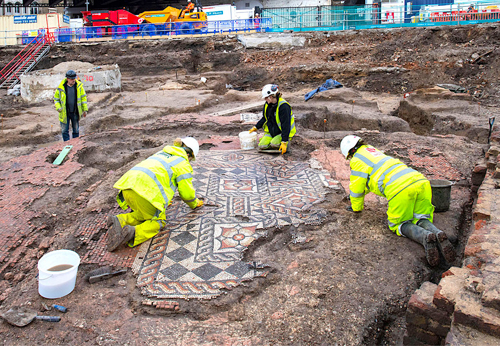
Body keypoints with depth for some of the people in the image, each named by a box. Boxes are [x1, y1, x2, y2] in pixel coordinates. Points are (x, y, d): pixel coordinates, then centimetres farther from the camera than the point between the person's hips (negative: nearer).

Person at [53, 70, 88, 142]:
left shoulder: (79, 86, -5)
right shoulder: (61, 88, -9)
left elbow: (83, 97, 5)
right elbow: (56, 99, 4)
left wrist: (85, 109, 3)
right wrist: (58, 108, -13)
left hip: (75, 113, 1)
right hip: (65, 113, -1)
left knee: (76, 130, 12)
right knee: (65, 131, 4)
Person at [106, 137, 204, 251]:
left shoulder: (160, 153, 34)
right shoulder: (183, 164, 12)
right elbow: (186, 191, 9)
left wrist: (163, 200, 56)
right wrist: (194, 203, 31)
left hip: (128, 183, 7)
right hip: (146, 190, -7)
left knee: (144, 215, 25)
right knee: (158, 222, 10)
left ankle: (119, 221, -2)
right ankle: (133, 233, -18)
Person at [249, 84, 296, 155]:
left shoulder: (283, 106, -24)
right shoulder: (267, 105, 0)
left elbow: (286, 126, -26)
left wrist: (284, 142, -29)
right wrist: (256, 127, 11)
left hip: (283, 133, -6)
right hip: (271, 132, 6)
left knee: (274, 144, -30)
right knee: (262, 146, -15)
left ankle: (286, 143, 1)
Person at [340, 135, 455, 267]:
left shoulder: (357, 160, 11)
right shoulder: (374, 152, 37)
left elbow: (357, 187, 15)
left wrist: (356, 207, 32)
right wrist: (357, 194, 65)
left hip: (401, 189, -7)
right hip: (421, 181, 8)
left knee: (400, 224, 7)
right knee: (421, 220, 13)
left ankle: (426, 237, -21)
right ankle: (438, 233, -19)